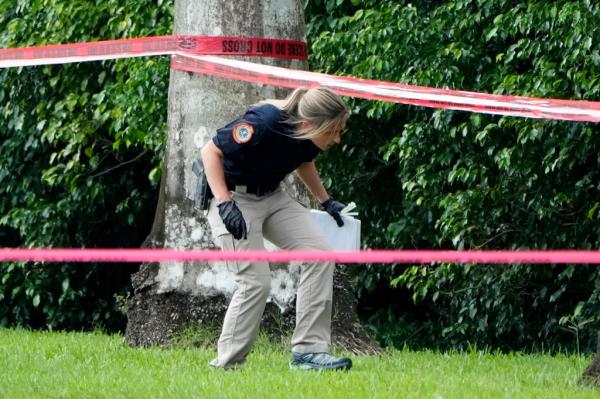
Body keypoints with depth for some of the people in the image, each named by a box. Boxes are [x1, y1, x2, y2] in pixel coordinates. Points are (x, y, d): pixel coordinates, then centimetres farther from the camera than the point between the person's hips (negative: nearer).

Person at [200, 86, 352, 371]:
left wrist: (325, 201, 18)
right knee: (256, 283, -15)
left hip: (272, 196, 7)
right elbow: (210, 152, -23)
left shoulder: (309, 133, -10)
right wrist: (224, 204, -30)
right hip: (234, 199, -7)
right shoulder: (264, 123, -33)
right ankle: (226, 364, 2)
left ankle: (308, 350, -6)